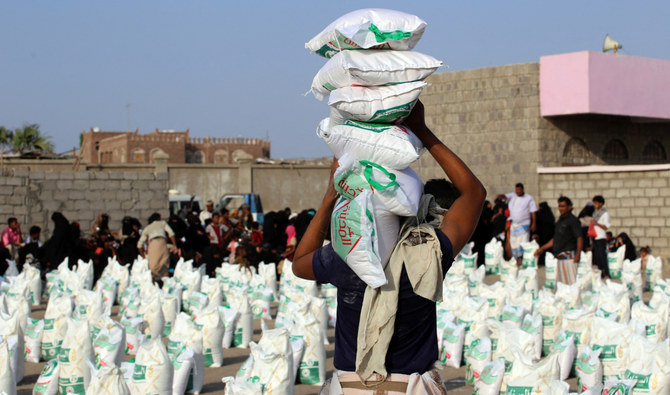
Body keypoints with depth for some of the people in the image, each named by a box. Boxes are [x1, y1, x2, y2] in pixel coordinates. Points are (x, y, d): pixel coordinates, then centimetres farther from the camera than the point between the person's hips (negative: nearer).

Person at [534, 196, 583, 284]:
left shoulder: (573, 220, -7)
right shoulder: (560, 220, 18)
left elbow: (579, 238, -16)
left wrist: (578, 254, -28)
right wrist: (542, 249, 23)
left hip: (569, 256, -9)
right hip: (560, 257, 9)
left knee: (571, 282, -11)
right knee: (560, 282, 9)